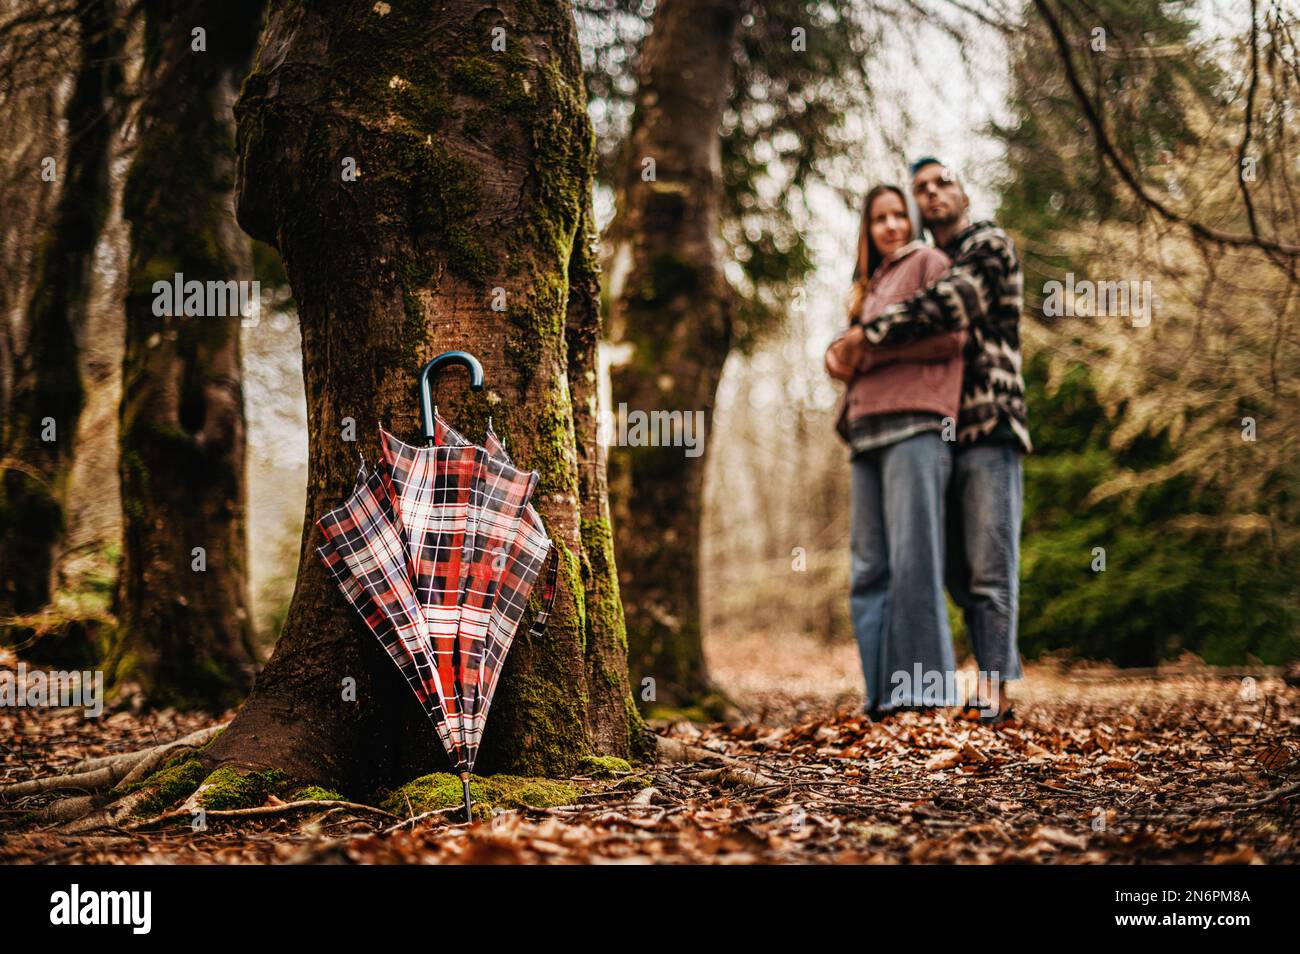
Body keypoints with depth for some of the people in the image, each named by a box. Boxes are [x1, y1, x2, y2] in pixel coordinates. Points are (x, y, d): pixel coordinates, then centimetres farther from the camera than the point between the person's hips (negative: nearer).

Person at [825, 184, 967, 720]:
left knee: (912, 559, -14)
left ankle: (923, 692, -16)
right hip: (867, 431, 8)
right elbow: (843, 355, 26)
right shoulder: (868, 285, 28)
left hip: (914, 423, -7)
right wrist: (839, 354, 2)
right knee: (869, 569, 1)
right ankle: (882, 695, 1)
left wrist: (868, 344, -5)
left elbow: (949, 335, -7)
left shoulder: (928, 262, 8)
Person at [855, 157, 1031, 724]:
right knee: (960, 577, 5)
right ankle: (1002, 677, 10)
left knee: (989, 570, -12)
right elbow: (904, 355, 29)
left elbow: (947, 305, -18)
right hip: (941, 436, 8)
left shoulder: (989, 248, 1)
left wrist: (861, 336, -17)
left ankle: (994, 694, -15)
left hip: (988, 432, -8)